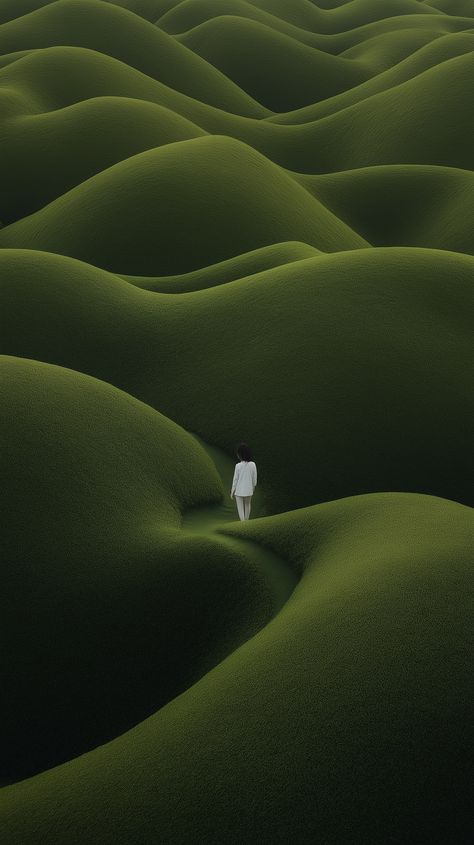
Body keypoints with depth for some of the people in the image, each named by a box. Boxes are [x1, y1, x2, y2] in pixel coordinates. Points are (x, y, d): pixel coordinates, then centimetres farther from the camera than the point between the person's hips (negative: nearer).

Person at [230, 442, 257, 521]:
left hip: (239, 491, -3)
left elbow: (235, 480, -12)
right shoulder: (253, 464, -11)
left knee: (240, 508, 10)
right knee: (247, 506, 25)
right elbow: (254, 478, -2)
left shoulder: (238, 466, -19)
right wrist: (253, 488, 16)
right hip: (248, 490, 3)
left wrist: (232, 492, 0)